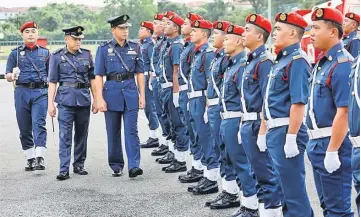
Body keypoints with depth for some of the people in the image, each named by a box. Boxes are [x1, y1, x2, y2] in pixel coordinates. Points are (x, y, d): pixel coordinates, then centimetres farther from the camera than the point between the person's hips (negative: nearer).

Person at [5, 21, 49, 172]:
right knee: (24, 128, 4)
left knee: (39, 124, -14)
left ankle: (39, 159, -19)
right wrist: (12, 75, -18)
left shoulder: (45, 53, 13)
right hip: (22, 92, 1)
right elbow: (7, 77, 6)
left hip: (41, 92, -1)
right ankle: (30, 159, 13)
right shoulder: (15, 53, 10)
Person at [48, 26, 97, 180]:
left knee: (82, 134, 9)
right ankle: (64, 169, -6)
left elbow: (92, 79, 12)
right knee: (65, 135, -7)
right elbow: (52, 82, 1)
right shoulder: (57, 56, 1)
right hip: (66, 99, -3)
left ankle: (79, 165, 21)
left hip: (84, 99, 3)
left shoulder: (87, 54, 9)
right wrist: (50, 103, -4)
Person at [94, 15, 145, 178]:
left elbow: (140, 73, 8)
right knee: (113, 132, 7)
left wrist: (142, 95, 3)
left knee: (131, 131, -7)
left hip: (131, 92, 1)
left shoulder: (135, 47, 6)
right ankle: (116, 166, 18)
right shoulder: (104, 49, 0)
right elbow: (98, 76, -2)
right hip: (112, 92, 0)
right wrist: (100, 98, -9)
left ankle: (133, 166, -10)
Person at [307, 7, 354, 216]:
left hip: (333, 143, -10)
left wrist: (332, 151, -24)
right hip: (318, 143, 10)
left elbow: (343, 111, -23)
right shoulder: (323, 62, 12)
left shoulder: (342, 64, -18)